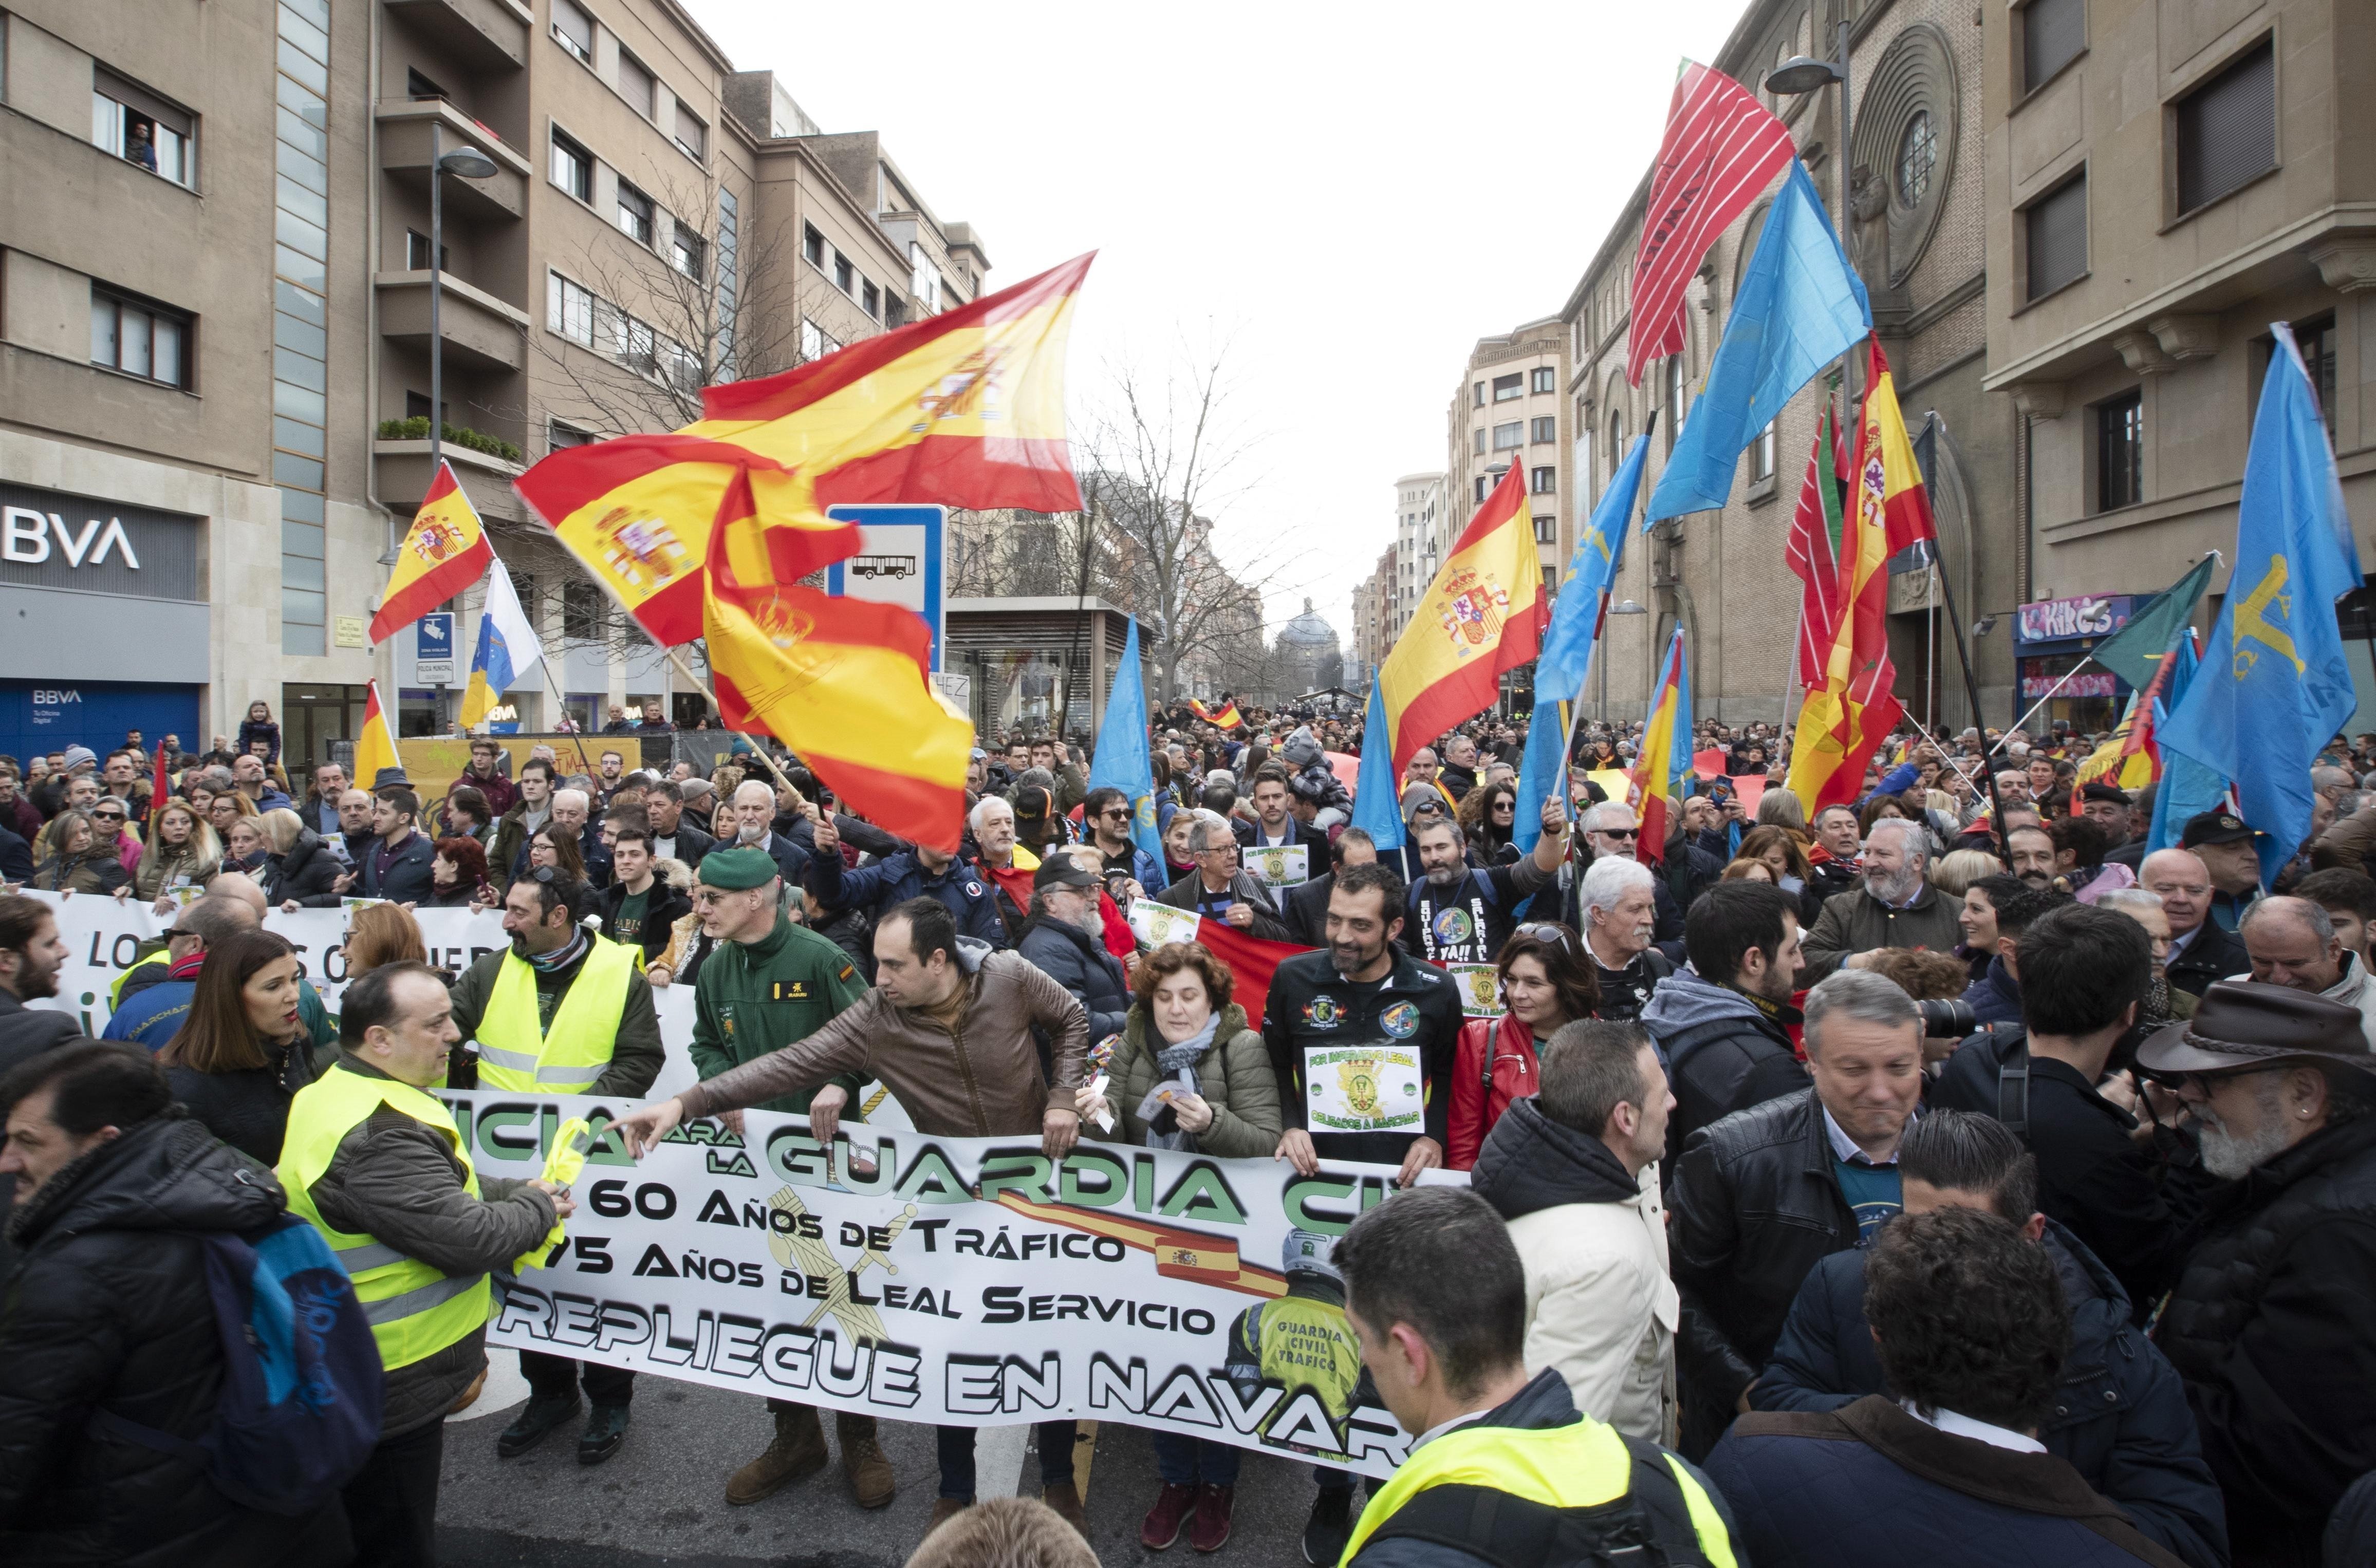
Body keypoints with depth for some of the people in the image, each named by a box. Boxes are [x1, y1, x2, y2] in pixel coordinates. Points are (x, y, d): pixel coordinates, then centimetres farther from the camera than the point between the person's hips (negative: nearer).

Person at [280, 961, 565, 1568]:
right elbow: (469, 1239, -30)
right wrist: (540, 1208, -11)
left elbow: (446, 1187, 15)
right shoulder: (376, 1136, -31)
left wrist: (523, 1191, 0)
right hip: (388, 1398, -10)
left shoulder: (351, 1095, 5)